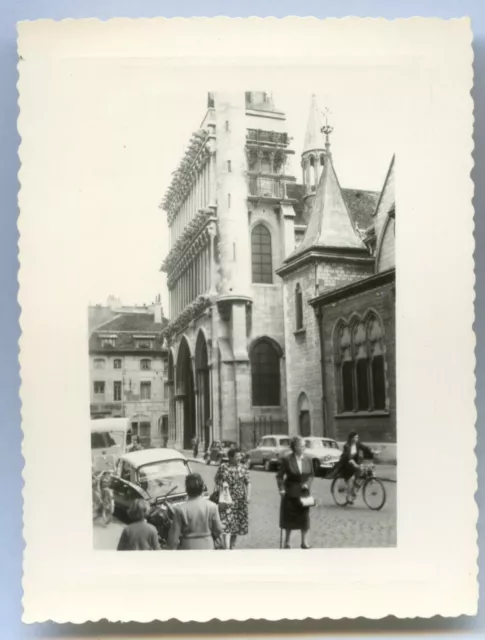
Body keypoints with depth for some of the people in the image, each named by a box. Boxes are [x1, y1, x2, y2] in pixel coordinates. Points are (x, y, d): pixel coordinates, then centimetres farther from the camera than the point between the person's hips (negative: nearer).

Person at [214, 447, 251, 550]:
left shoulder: (243, 468, 5)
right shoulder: (223, 467, -1)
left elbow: (248, 483, 5)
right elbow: (217, 479, 10)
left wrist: (248, 495, -5)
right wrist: (221, 483, -9)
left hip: (240, 499, 3)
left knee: (237, 523, 10)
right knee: (226, 522, -12)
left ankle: (232, 546, 25)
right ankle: (227, 547, -16)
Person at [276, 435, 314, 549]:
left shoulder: (308, 460, 0)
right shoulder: (287, 460, -11)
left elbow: (311, 475, 10)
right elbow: (279, 476, -6)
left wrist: (307, 484, -7)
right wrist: (281, 489, -14)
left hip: (304, 493, 3)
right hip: (290, 493, -3)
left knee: (304, 517, 4)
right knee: (289, 518, 8)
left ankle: (304, 542, 16)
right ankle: (287, 542, 24)